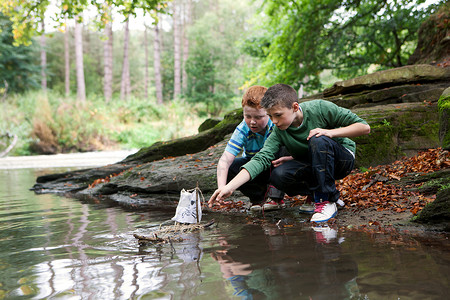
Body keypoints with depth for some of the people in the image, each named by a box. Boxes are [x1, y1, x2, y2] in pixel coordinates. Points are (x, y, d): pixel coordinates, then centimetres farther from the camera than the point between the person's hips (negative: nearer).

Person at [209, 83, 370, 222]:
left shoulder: (320, 108, -21)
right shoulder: (279, 132, -14)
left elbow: (364, 127, -16)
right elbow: (261, 158, -26)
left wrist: (330, 132, -29)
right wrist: (230, 187, -37)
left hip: (343, 158, -3)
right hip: (312, 168, 3)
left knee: (318, 140, -34)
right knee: (278, 175, -26)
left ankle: (327, 201, -23)